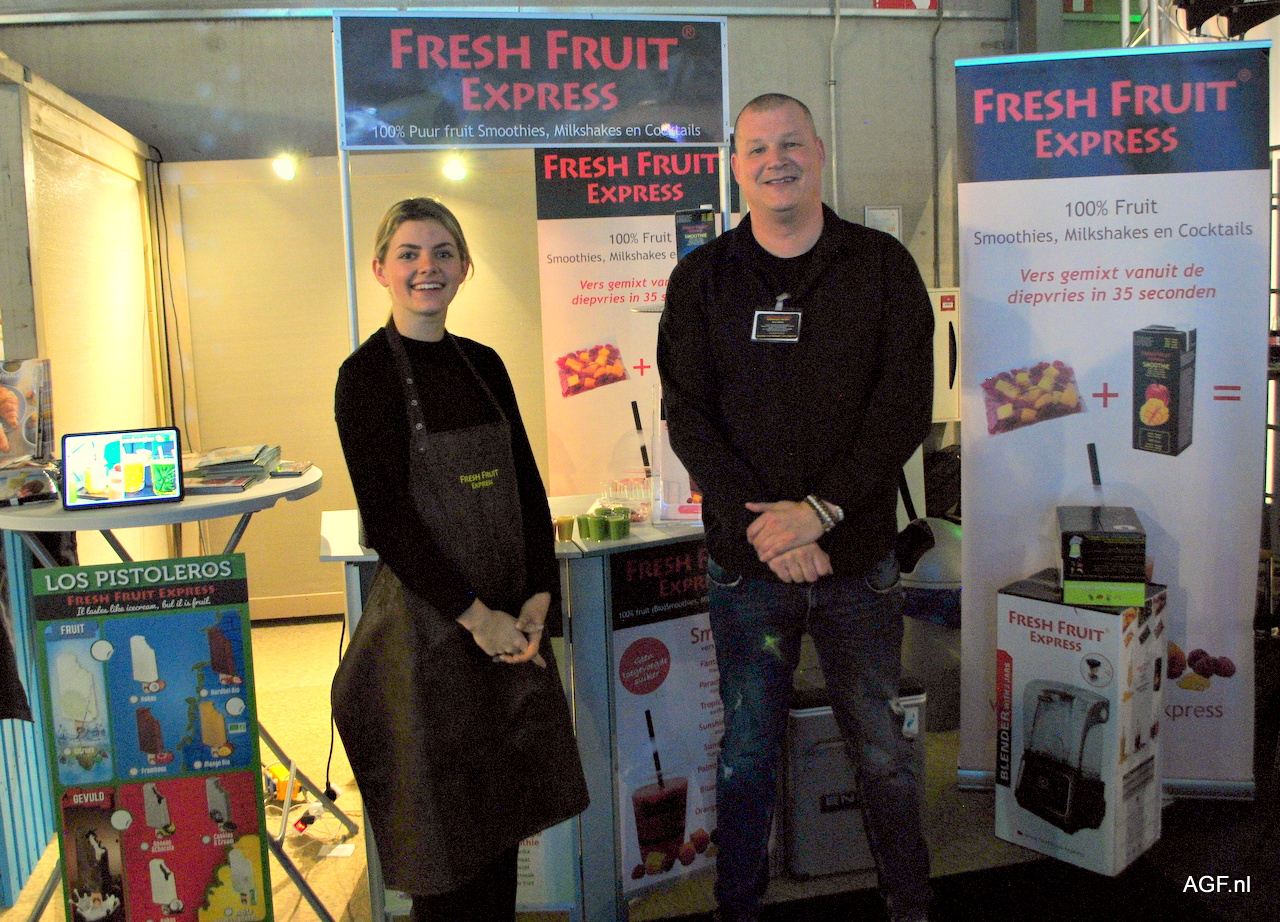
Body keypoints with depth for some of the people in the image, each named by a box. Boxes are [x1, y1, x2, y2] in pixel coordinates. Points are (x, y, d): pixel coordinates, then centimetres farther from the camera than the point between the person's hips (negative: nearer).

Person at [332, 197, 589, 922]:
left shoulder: (484, 365, 9)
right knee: (444, 818, 7)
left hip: (512, 620, 6)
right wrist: (476, 616, -15)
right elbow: (388, 518, -14)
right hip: (425, 620, -5)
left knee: (503, 809, 16)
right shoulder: (367, 374, -8)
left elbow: (528, 488, 8)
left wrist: (539, 597, -4)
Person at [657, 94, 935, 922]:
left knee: (882, 748, 13)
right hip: (746, 559, 0)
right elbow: (689, 416, -3)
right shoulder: (702, 279, 3)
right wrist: (758, 524, -15)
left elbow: (906, 406, -6)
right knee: (748, 749, 11)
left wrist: (820, 511, -16)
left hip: (858, 552, 0)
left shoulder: (883, 266, 1)